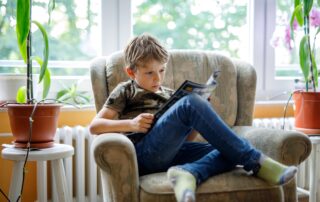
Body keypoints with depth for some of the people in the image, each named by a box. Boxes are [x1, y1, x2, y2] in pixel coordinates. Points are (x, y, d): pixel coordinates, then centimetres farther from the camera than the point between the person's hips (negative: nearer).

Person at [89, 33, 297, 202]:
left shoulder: (169, 95, 31)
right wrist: (130, 124, -9)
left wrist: (200, 116, 6)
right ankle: (255, 162, -26)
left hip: (172, 152, 6)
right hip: (144, 151, -6)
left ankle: (188, 173, -45)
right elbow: (95, 126, 7)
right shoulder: (126, 91, 17)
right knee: (191, 103, -27)